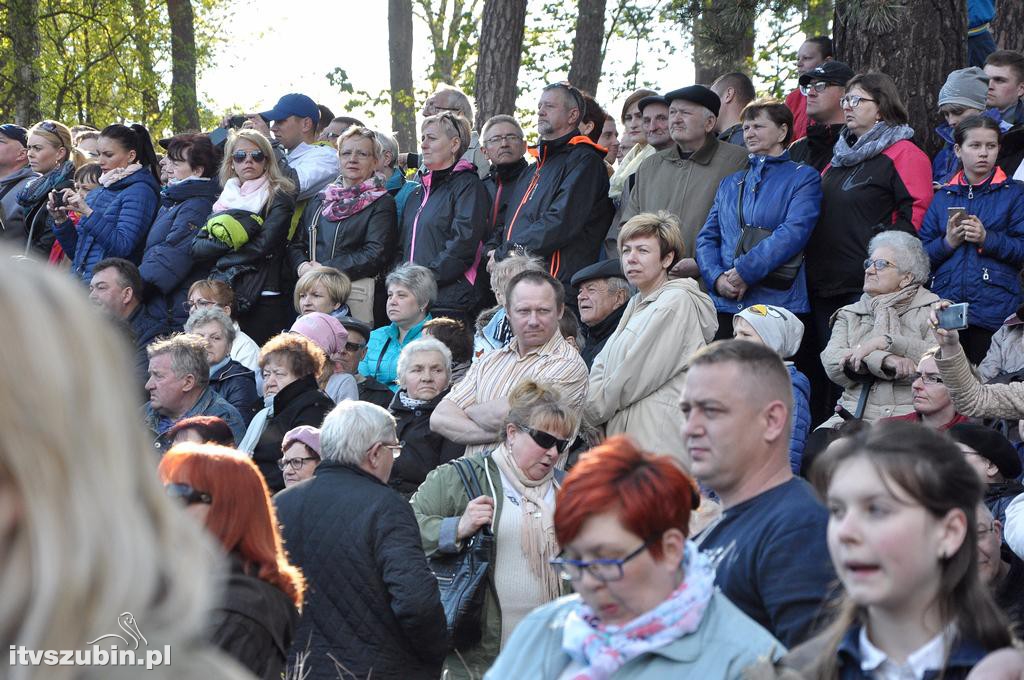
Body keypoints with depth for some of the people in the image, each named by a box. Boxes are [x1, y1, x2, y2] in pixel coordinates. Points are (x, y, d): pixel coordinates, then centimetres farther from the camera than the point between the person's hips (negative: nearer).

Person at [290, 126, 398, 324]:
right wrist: (302, 266, -5)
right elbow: (296, 244, 18)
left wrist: (326, 270, -14)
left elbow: (375, 254, -10)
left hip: (357, 291, -5)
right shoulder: (320, 199, 21)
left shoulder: (382, 203, 3)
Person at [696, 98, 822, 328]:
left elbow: (793, 234, -11)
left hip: (777, 303, -5)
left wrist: (744, 272, -17)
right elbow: (707, 237, 14)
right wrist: (717, 277, -7)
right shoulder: (729, 183, 21)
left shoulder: (803, 178, 4)